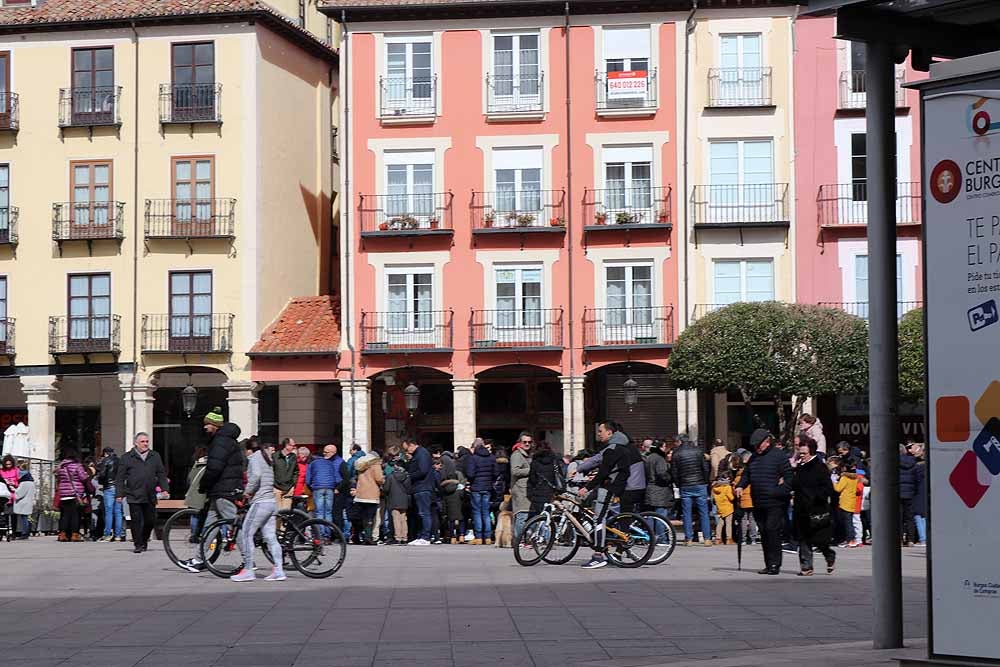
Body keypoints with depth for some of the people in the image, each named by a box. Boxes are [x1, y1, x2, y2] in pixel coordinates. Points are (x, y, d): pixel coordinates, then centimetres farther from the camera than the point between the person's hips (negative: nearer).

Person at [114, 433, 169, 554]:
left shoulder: (155, 456, 14)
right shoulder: (127, 458, 5)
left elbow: (161, 474, 15)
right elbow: (120, 478, 4)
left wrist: (164, 489, 3)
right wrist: (120, 493, -3)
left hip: (150, 497, 3)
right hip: (134, 497, -3)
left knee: (150, 521, 4)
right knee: (136, 521, -4)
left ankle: (144, 540, 26)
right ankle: (137, 545, 5)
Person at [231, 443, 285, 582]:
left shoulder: (254, 457, -6)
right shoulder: (266, 459, 21)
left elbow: (256, 475, -23)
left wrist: (248, 491, -12)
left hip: (260, 502, -9)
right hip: (271, 502, 9)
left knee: (246, 534, -4)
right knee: (270, 537, 7)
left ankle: (248, 570, -5)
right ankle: (278, 571, 3)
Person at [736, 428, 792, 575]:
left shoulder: (778, 455, -4)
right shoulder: (754, 457, 16)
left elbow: (789, 476, -8)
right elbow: (746, 474, 22)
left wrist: (780, 492, -17)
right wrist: (741, 486, 3)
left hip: (774, 503, -7)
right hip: (758, 503, 7)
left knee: (773, 531, -11)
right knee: (763, 533, 9)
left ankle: (775, 564, -6)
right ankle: (768, 564, 15)